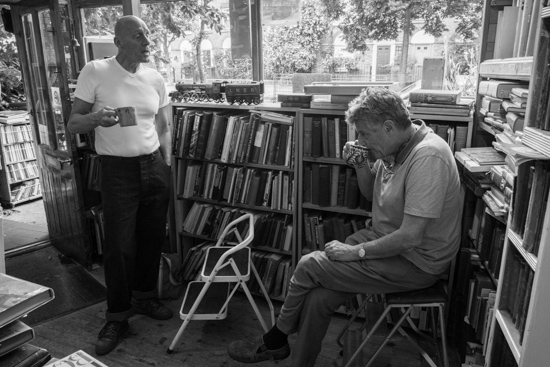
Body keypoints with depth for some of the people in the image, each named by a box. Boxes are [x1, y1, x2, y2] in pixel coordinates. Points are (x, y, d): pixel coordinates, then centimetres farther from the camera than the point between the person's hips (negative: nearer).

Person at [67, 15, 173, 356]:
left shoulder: (156, 79, 5)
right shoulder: (95, 71, -7)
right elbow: (73, 124, -5)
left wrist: (166, 167, 8)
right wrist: (96, 118, -26)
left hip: (154, 165, 4)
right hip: (118, 169, -4)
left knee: (153, 236, 9)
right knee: (119, 244, 0)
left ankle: (145, 296, 31)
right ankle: (117, 315, 17)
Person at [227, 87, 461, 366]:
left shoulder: (428, 157, -26)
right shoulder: (395, 147, 2)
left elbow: (410, 237, -29)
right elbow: (371, 194, 15)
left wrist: (355, 251, -19)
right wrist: (361, 165, -5)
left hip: (415, 262, -8)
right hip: (382, 238, 8)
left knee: (309, 266, -12)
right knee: (318, 298, -9)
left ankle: (275, 340, 14)